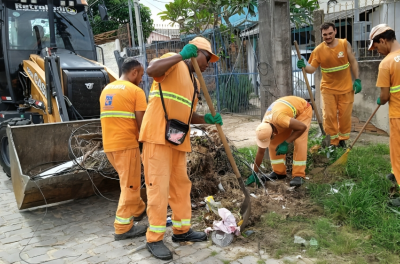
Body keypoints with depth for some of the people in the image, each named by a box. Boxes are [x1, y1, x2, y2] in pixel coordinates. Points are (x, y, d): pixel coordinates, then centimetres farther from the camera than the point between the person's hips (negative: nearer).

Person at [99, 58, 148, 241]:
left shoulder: (106, 89, 15)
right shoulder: (135, 91, -8)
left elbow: (108, 118, 17)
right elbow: (141, 122, -13)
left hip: (109, 144, 8)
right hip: (126, 143, -8)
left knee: (129, 182, 22)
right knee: (130, 185, 1)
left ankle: (138, 210, 36)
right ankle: (123, 228, 6)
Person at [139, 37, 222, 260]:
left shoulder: (195, 83, 21)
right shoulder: (174, 62, -3)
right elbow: (152, 70, -25)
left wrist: (207, 119, 3)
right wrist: (181, 56, -24)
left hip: (178, 139, 9)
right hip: (157, 134, -9)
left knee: (181, 184, 13)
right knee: (159, 186, -6)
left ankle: (182, 230, 27)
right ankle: (154, 239, 5)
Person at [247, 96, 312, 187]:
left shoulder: (279, 119, -43)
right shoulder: (264, 128, -20)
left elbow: (302, 127, -34)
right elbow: (260, 152, -9)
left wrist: (286, 143, -34)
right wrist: (254, 174, -5)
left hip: (302, 109, -6)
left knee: (299, 142, -22)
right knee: (274, 143, -5)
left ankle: (298, 176, -15)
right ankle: (279, 172, 8)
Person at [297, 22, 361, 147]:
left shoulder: (345, 44, -6)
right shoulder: (318, 50, -9)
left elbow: (353, 62, 3)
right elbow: (312, 68, -9)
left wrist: (357, 80, -1)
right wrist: (304, 66, -30)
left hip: (346, 88, 1)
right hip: (328, 88, -1)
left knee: (345, 115, 9)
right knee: (329, 116, 0)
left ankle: (343, 140, 28)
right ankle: (334, 141, 16)